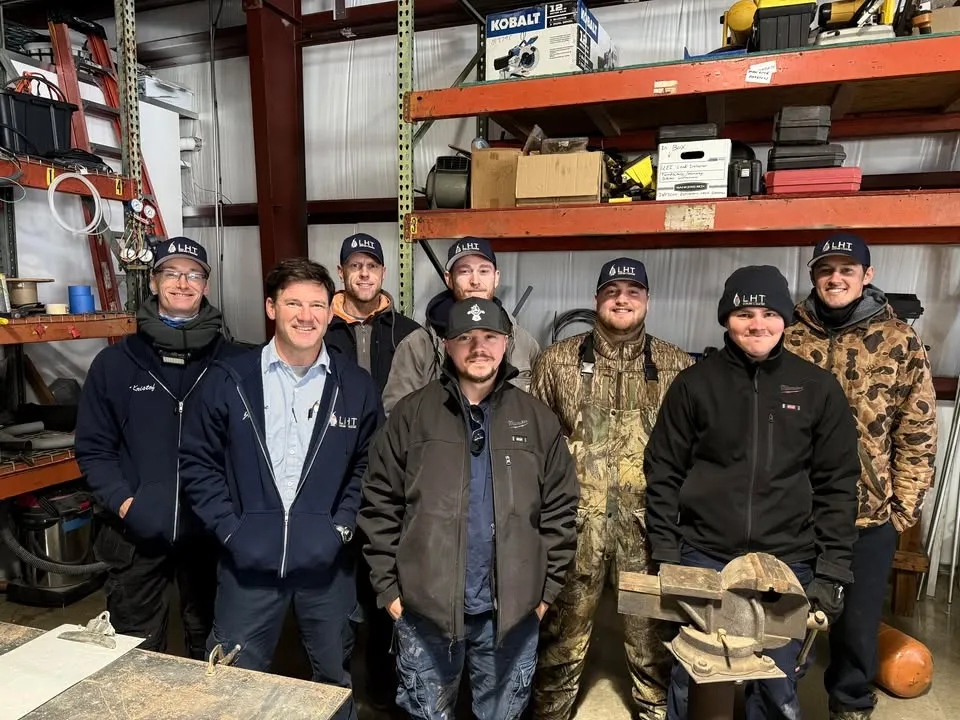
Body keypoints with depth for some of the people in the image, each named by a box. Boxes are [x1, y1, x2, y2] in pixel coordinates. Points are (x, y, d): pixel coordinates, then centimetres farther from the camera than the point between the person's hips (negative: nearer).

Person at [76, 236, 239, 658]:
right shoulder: (115, 362, 1)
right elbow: (93, 447, 1)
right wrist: (123, 503, -11)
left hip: (211, 529, 0)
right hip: (136, 532, 0)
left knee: (211, 647, 17)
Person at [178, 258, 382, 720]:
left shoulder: (357, 388, -1)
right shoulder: (229, 380, -3)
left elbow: (370, 465, 5)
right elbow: (198, 461, 2)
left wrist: (344, 526, -5)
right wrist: (228, 528, -6)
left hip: (327, 562, 1)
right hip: (248, 560, 0)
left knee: (335, 678, 19)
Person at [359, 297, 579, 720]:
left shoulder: (537, 419, 1)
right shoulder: (413, 414, -4)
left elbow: (560, 511, 4)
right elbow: (380, 506, -2)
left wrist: (548, 587, 1)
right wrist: (388, 585, -4)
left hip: (513, 610, 2)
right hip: (425, 606, -1)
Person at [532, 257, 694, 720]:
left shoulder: (677, 367, 4)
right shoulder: (559, 361, 2)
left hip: (649, 523, 1)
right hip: (575, 520, 0)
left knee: (653, 630, 15)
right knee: (562, 631, 13)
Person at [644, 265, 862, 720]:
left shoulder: (818, 388, 1)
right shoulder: (694, 384, -1)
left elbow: (838, 485, 3)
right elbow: (663, 473, 0)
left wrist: (832, 572, -1)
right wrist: (665, 555, -4)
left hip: (788, 566, 1)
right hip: (702, 560, 0)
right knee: (690, 684, 11)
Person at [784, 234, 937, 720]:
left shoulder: (900, 341, -2)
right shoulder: (789, 338, 0)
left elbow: (918, 434, -1)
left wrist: (905, 507, -4)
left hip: (869, 516, -1)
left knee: (857, 624, 15)